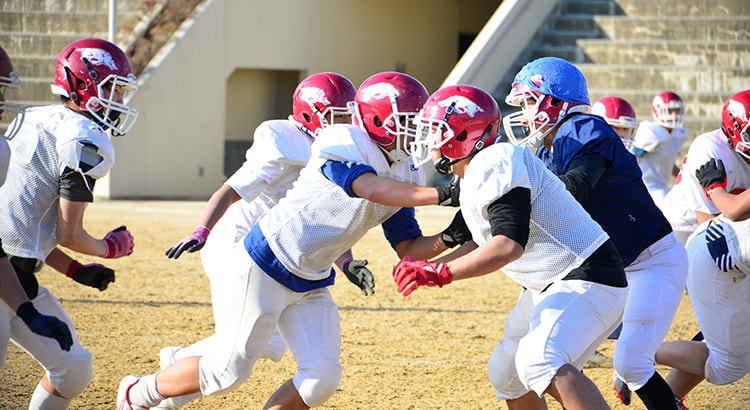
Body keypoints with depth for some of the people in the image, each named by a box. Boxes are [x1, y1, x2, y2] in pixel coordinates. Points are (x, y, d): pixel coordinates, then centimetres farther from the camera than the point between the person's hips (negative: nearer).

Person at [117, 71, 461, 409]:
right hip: (263, 267, -8)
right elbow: (371, 188, -38)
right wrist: (440, 195, -43)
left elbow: (409, 249, 4)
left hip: (311, 286, 8)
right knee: (229, 371, -4)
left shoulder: (403, 176, 4)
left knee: (322, 377, -7)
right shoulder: (343, 145, -20)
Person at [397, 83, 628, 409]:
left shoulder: (493, 163, -19)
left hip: (586, 276, -12)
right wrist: (426, 268, 21)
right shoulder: (478, 172, 14)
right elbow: (485, 243, 27)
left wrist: (438, 274, -30)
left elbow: (509, 245, -30)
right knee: (506, 374, 20)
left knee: (539, 361, -33)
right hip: (548, 288, 12)